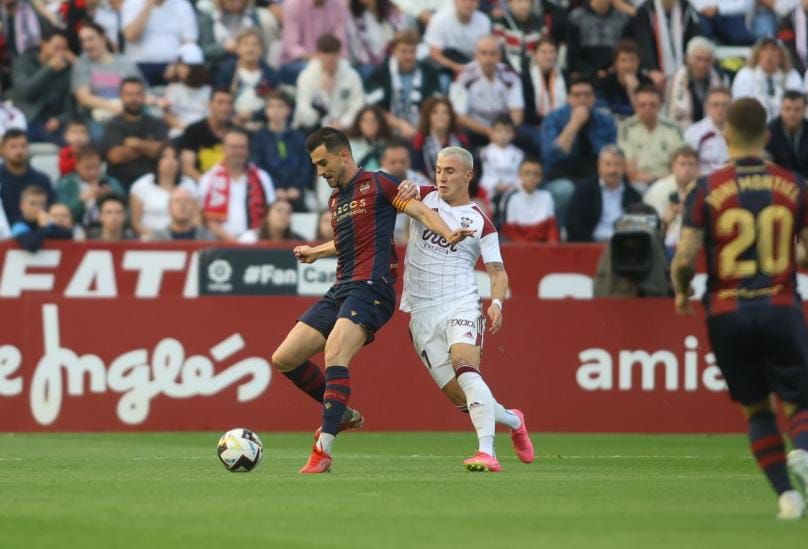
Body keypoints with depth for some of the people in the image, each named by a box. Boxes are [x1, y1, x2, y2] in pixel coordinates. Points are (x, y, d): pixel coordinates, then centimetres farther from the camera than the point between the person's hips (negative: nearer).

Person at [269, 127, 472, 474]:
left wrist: (448, 235, -24)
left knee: (334, 355, -30)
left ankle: (323, 452, -32)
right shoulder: (335, 200, 21)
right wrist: (316, 252, 49)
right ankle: (342, 413, 21)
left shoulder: (376, 185, -2)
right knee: (284, 359, 4)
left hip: (370, 287, -9)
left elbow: (422, 211, -7)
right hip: (340, 290, 9)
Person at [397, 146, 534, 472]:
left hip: (461, 306, -3)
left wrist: (497, 302, -15)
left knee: (466, 370, -30)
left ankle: (487, 453, -40)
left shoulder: (481, 223, 3)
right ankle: (513, 421, 28)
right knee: (459, 396, -1)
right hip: (422, 311, 3)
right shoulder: (425, 198, 10)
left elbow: (498, 271, 5)